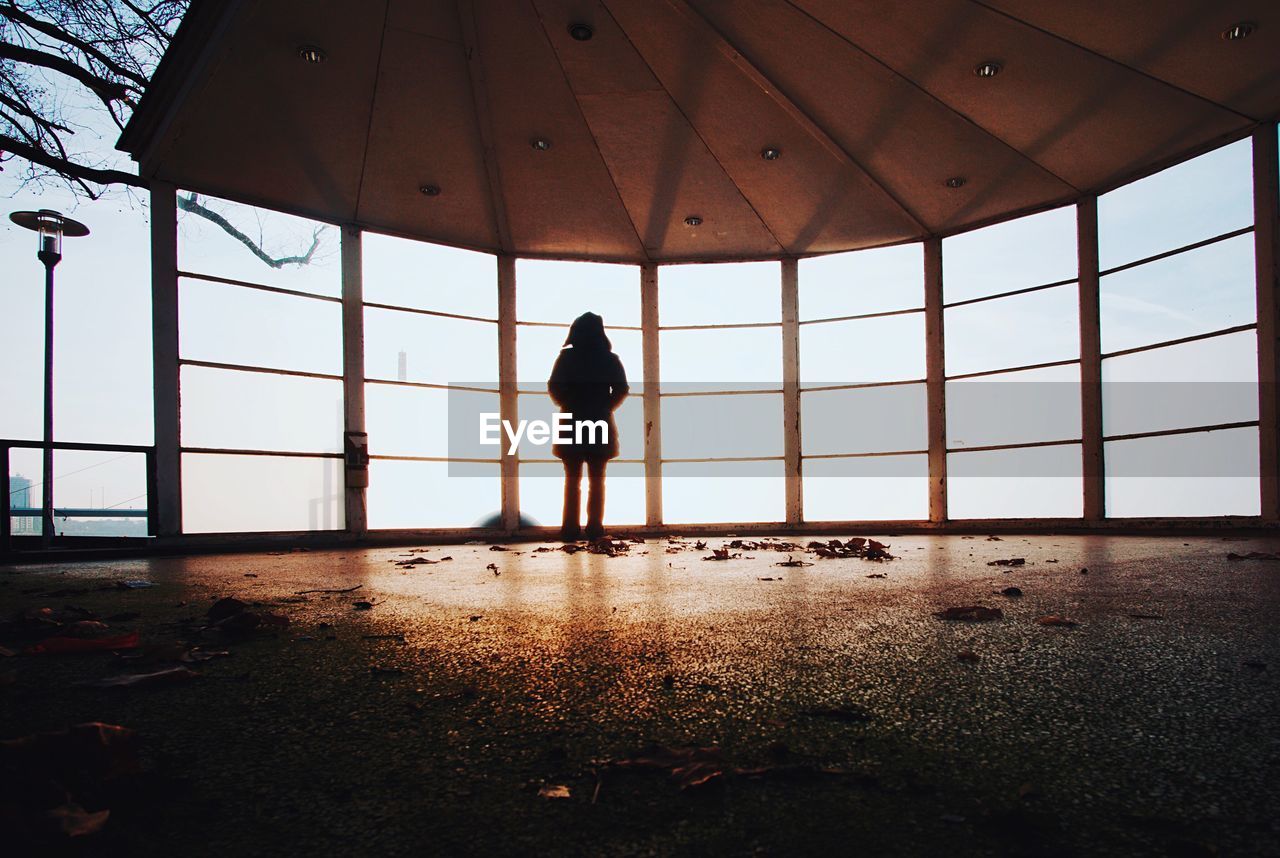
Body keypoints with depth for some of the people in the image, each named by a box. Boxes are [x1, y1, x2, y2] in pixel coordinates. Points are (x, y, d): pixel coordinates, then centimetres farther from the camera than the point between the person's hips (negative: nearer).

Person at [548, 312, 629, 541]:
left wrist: (568, 407, 10)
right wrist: (605, 408, 8)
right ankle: (594, 527, 4)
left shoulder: (566, 357, 0)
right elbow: (622, 389, -5)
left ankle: (570, 527, 3)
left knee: (572, 479, 7)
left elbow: (553, 387, -4)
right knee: (597, 480, 7)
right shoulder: (610, 359, 1)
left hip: (572, 423, 0)